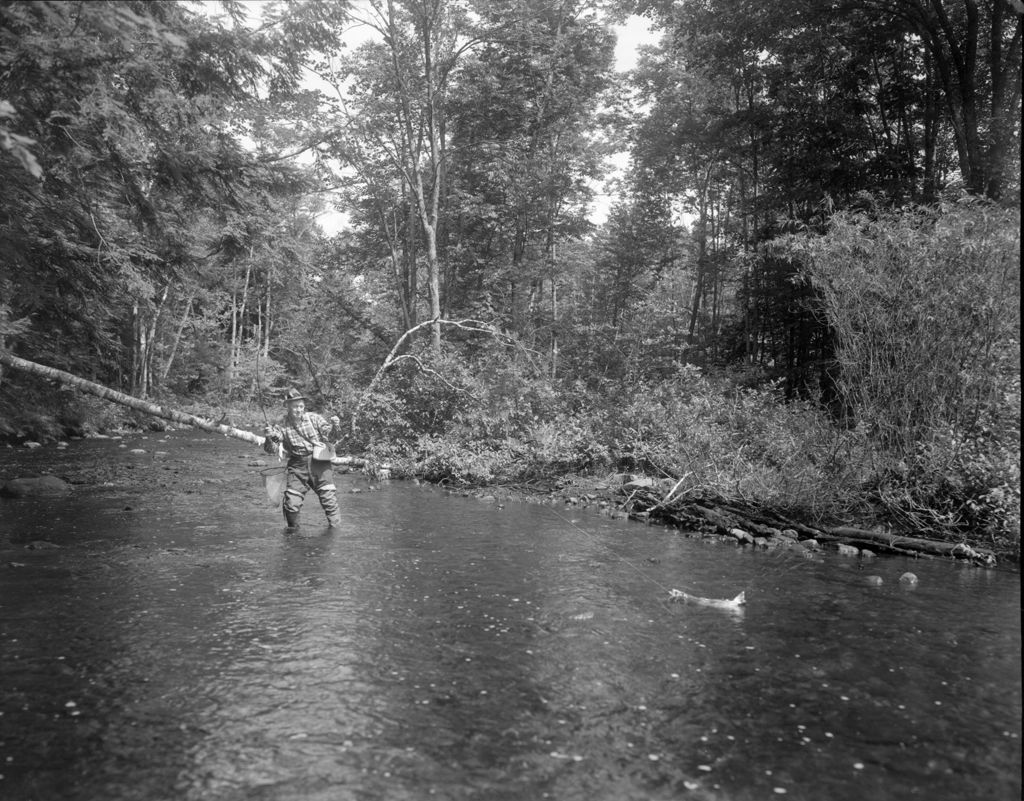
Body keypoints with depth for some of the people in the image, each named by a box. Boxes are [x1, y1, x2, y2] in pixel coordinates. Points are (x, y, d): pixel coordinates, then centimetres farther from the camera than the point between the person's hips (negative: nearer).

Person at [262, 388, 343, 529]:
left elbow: (331, 437, 0)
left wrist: (335, 427, -21)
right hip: (297, 467, 1)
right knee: (291, 502, 0)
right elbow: (272, 449, -3)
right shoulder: (283, 426, 0)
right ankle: (292, 528, 26)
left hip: (319, 464, -1)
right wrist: (270, 438, -23)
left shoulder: (313, 418, -1)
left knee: (329, 499, -1)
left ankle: (336, 527, 18)